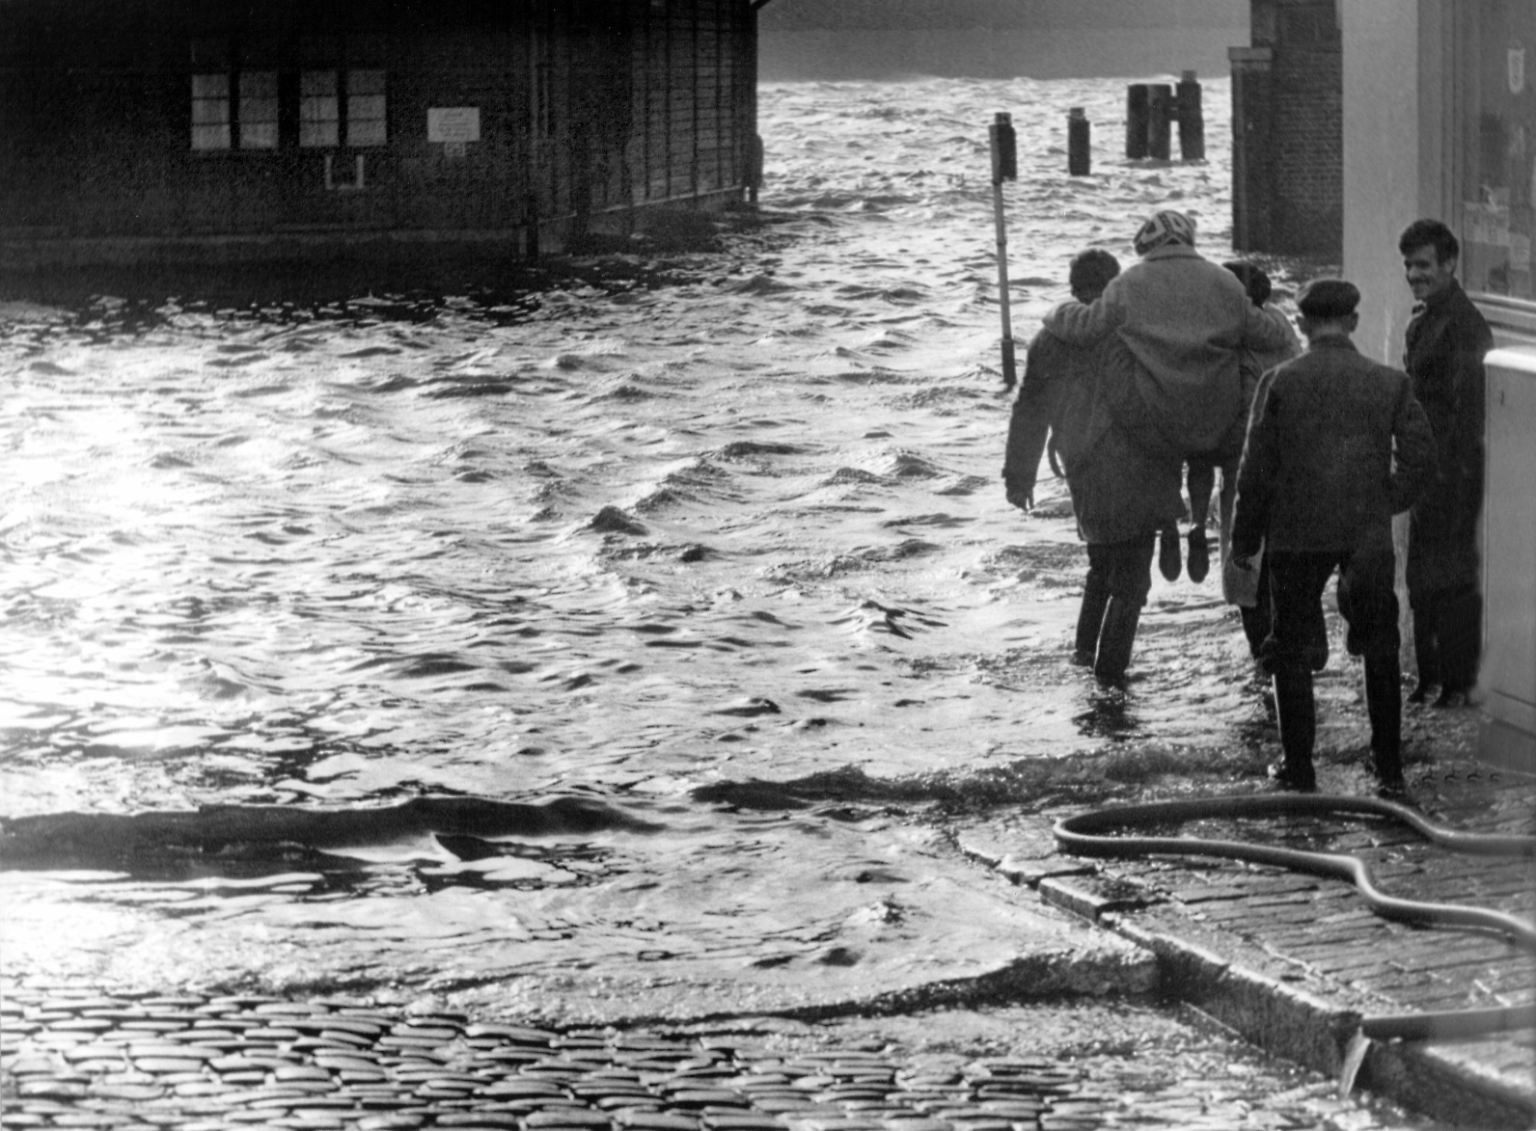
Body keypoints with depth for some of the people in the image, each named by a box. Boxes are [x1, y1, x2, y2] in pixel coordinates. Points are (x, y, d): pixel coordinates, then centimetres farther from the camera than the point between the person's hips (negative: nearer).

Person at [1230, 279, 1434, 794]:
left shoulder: (1280, 383, -6)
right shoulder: (1390, 383, -2)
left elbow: (1257, 469, -6)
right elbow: (1420, 455, -5)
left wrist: (1244, 540, 3)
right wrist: (1387, 502, 11)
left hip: (1296, 536, -2)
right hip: (1370, 535, 2)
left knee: (1292, 652, 10)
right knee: (1381, 649, 16)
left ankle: (1299, 767, 11)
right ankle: (1389, 765, 19)